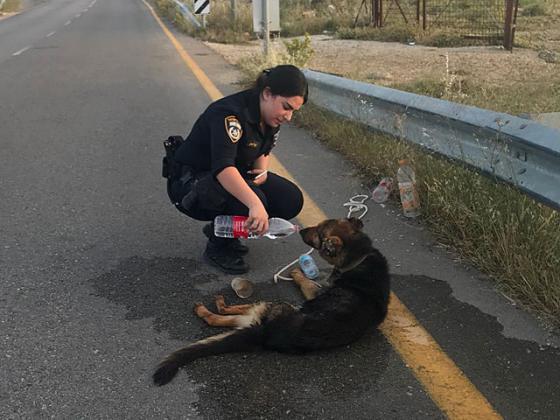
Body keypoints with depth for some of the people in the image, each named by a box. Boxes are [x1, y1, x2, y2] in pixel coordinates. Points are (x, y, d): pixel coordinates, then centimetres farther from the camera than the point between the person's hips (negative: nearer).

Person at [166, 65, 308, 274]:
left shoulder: (271, 117, -4)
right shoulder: (231, 114, -30)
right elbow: (223, 167, -45)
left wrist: (262, 169, -9)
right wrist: (254, 204, -57)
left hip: (234, 177, 9)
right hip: (190, 182, -8)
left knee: (291, 200, -8)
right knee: (253, 200, -34)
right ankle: (217, 248, -5)